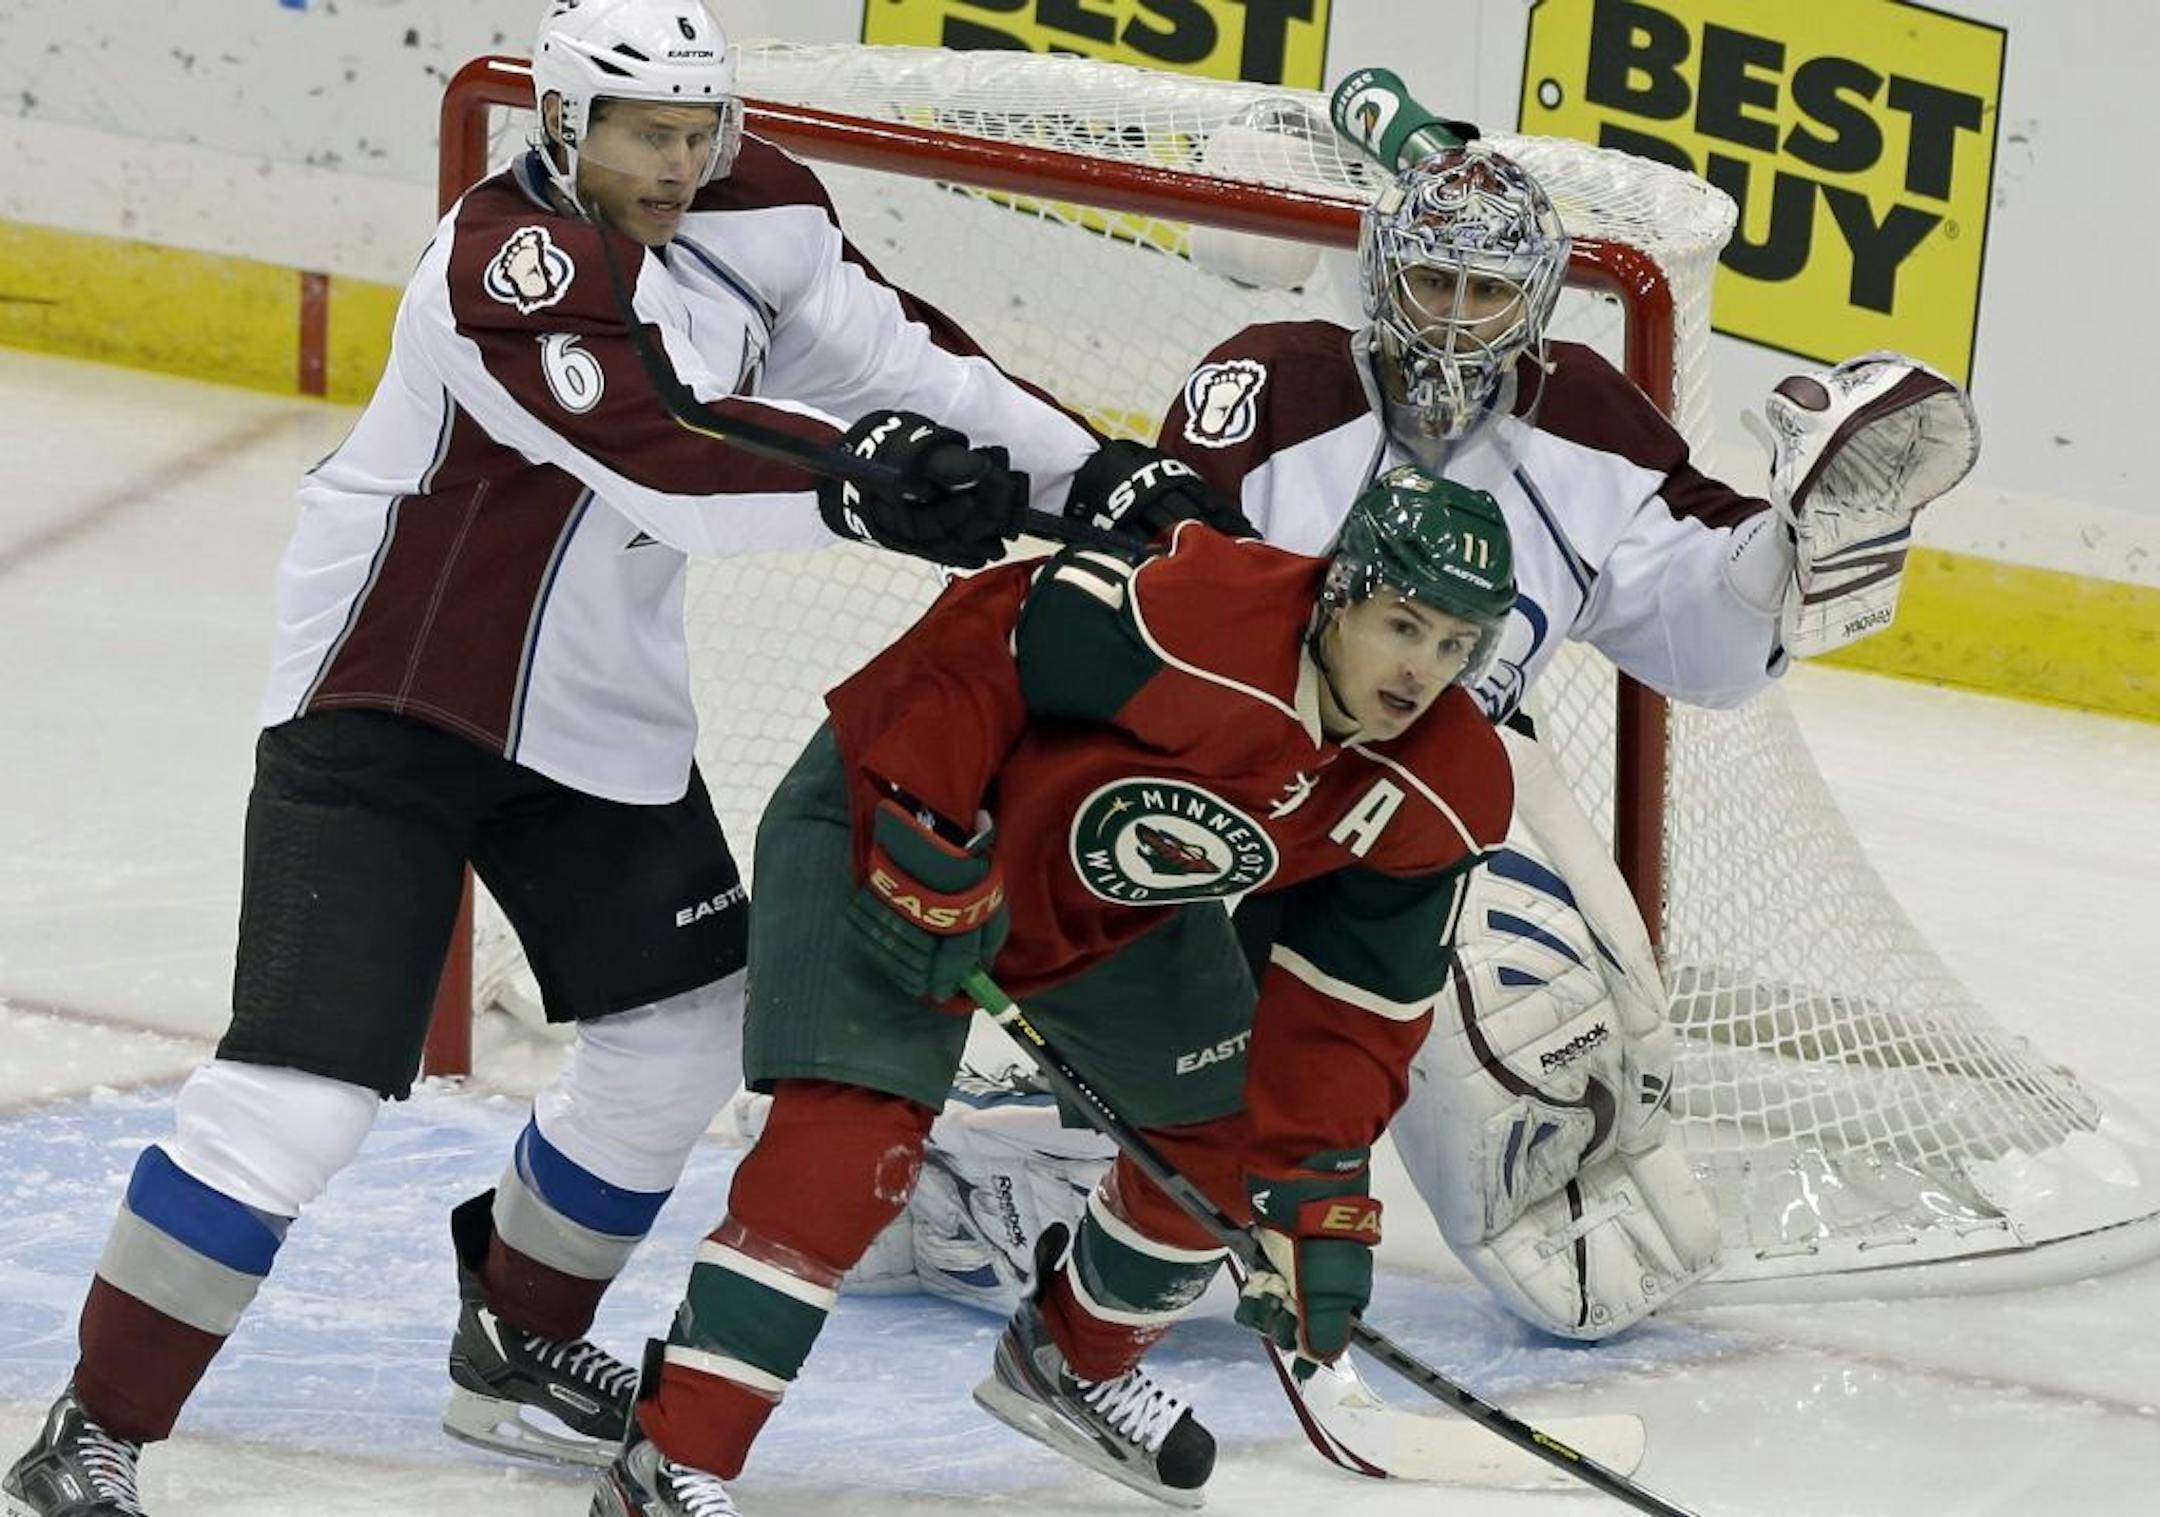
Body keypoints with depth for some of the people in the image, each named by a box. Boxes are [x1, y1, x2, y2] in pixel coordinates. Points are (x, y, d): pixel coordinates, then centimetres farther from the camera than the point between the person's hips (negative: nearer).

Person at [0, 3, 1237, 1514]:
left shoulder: (756, 212, -4)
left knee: (685, 1028, 14)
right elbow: (656, 452, -38)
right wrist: (857, 484, -51)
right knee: (306, 1080, -15)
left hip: (600, 711, 8)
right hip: (385, 702, -8)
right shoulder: (504, 257, -27)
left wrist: (1098, 472, -2)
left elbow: (888, 352, 5)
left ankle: (516, 1349, 34)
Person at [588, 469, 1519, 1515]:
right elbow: (974, 640, -29)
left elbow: (1352, 1003, -6)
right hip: (894, 805, -8)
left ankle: (1077, 1360, 40)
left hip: (1116, 904, 8)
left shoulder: (1444, 796, -13)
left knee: (1234, 1125, 12)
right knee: (854, 1135, -21)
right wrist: (922, 845, -28)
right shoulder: (1197, 617, -36)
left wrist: (1317, 1189, -12)